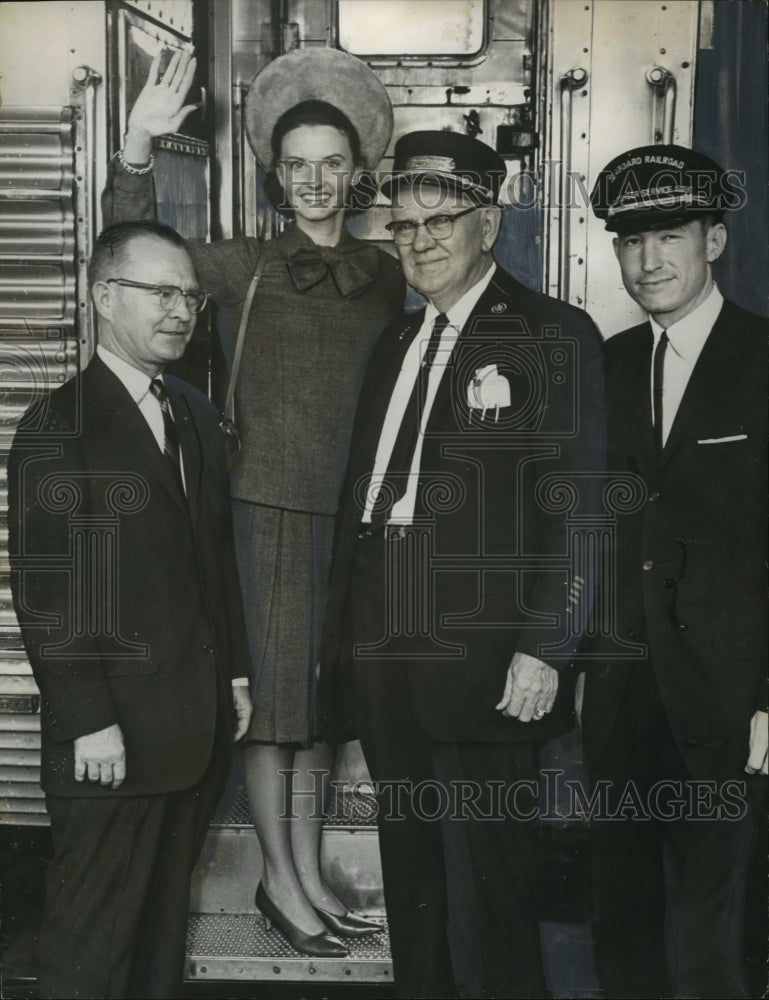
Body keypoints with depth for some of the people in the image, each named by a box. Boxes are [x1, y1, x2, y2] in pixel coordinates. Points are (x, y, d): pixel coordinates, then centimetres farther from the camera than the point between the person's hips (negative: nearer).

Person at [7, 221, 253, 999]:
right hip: (110, 734, -6)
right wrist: (88, 721, -16)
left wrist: (234, 673, 13)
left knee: (164, 920, 16)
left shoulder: (196, 414, 13)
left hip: (198, 724, 6)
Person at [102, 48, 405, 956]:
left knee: (320, 696, 13)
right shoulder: (246, 267, -2)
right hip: (272, 507, -4)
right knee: (273, 696, 3)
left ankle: (309, 872, 26)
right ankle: (279, 881, 19)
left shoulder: (384, 274, 7)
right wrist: (138, 141, -20)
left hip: (353, 509, 4)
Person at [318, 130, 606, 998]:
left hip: (483, 660, -6)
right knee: (409, 869, 17)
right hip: (386, 657, 6)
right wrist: (341, 635, 12)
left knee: (486, 879, 1)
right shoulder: (395, 342, 17)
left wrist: (543, 651, -15)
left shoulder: (554, 336, -3)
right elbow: (363, 492, 16)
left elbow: (577, 505, -9)